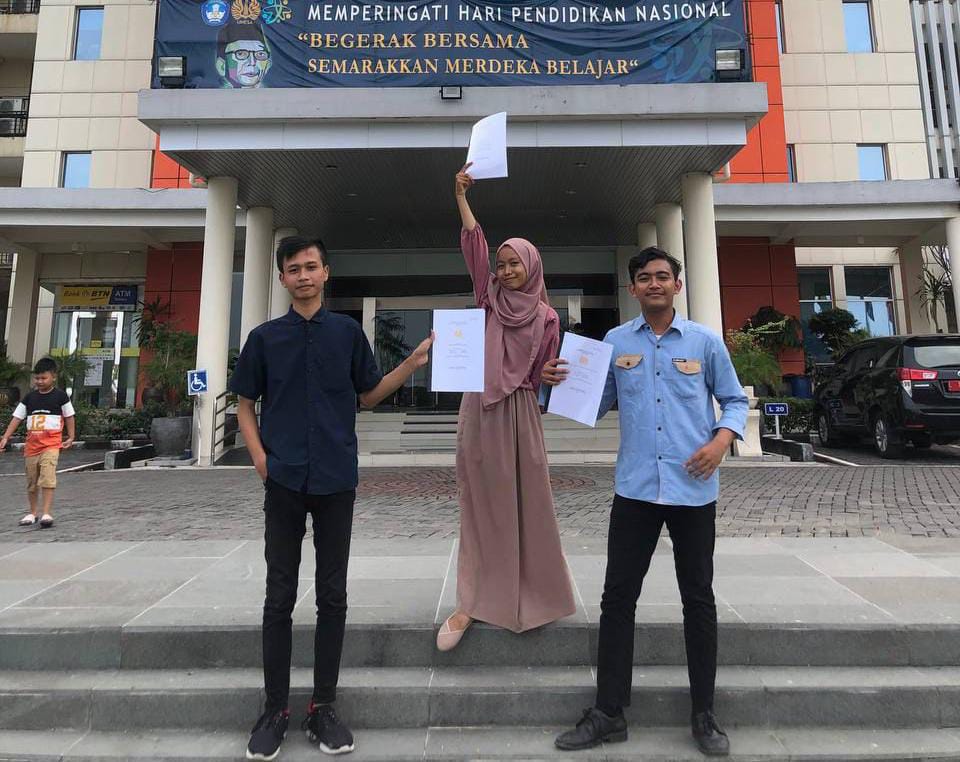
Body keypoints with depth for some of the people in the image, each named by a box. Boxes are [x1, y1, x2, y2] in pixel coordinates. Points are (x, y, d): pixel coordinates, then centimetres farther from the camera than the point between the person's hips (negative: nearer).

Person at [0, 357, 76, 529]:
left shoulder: (61, 396, -2)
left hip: (51, 444, -5)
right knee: (31, 481, 13)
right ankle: (32, 513, 27)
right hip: (31, 444, 5)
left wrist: (70, 437, 0)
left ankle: (47, 513, -13)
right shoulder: (29, 397, 7)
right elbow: (17, 418, 7)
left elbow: (69, 417, 3)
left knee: (48, 478, -16)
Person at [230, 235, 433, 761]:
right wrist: (259, 455, -4)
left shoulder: (348, 332, 6)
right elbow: (245, 404, 11)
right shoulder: (265, 337, 6)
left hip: (336, 480, 0)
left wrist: (412, 363, -2)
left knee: (332, 596, 8)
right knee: (279, 596, 8)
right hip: (284, 481, 0)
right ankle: (275, 709, 24)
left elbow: (368, 396, 10)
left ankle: (323, 708, 23)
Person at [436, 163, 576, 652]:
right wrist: (460, 196, -6)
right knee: (480, 505, 4)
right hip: (480, 411, 1)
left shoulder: (546, 317, 6)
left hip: (519, 414, -1)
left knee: (524, 502, 6)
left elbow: (544, 374, 9)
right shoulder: (490, 298, 8)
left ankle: (531, 591, 24)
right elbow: (473, 244, -1)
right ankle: (473, 600, 11)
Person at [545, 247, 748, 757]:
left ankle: (704, 715, 31)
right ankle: (608, 713, 21)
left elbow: (735, 400, 10)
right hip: (635, 489, 1)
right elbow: (595, 406, 7)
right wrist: (559, 384, -10)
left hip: (693, 490, 0)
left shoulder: (705, 341, 3)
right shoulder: (614, 344, 5)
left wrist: (722, 440, -10)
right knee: (617, 597, 5)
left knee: (698, 599, 12)